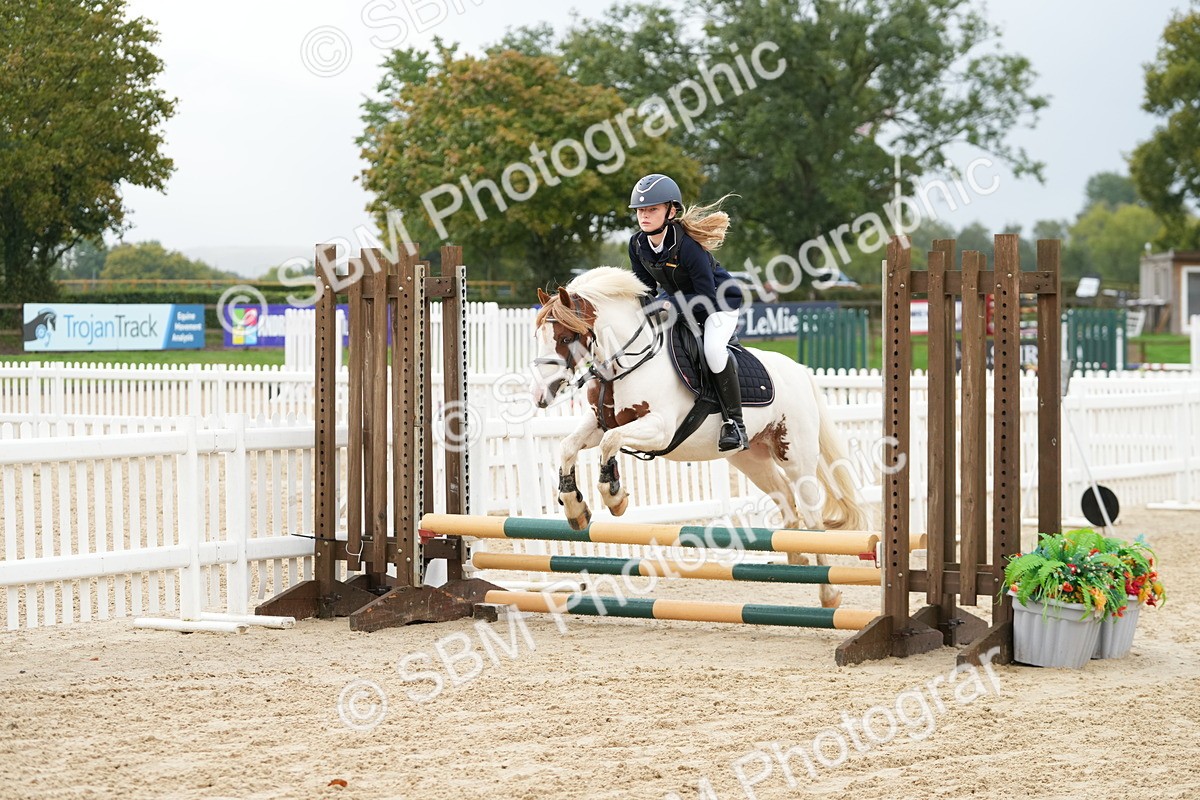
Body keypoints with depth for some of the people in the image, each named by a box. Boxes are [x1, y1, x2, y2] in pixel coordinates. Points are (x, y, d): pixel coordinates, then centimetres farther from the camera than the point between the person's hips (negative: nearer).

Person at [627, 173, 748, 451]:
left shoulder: (688, 246, -32)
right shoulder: (637, 244, -12)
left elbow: (707, 299, -31)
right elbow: (646, 285, 4)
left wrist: (670, 302, -38)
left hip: (720, 301, -8)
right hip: (678, 301, 8)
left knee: (713, 349, -33)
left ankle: (734, 422, -23)